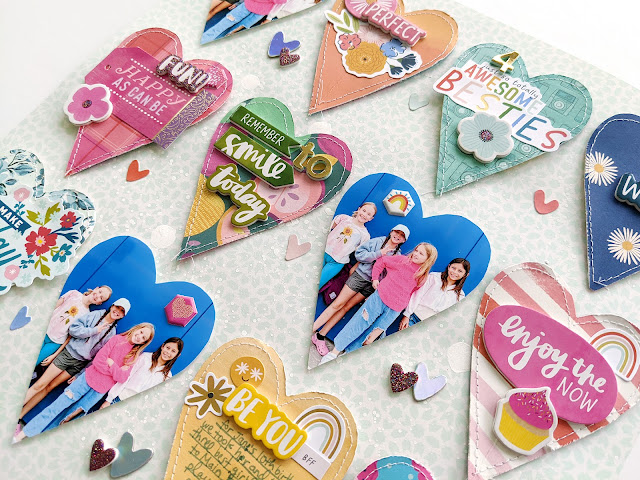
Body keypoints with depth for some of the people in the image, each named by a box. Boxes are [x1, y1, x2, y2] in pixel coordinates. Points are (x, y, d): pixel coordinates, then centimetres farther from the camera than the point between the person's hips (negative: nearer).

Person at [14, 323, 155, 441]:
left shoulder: (134, 355, 1)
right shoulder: (117, 339, -5)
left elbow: (122, 377, -8)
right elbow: (98, 361, -9)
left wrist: (111, 363, -12)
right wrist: (116, 370, -12)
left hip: (100, 390, 1)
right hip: (88, 378, -1)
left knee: (73, 414, 4)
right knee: (57, 406, -2)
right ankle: (19, 436, 4)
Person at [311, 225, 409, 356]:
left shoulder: (398, 255, 8)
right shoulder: (378, 241, -1)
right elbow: (359, 254, -8)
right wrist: (378, 254, -16)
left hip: (371, 286, 2)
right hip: (360, 275, -2)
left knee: (346, 307, 2)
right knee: (338, 304, -7)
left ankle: (320, 336, 6)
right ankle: (310, 330, -1)